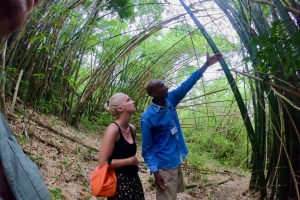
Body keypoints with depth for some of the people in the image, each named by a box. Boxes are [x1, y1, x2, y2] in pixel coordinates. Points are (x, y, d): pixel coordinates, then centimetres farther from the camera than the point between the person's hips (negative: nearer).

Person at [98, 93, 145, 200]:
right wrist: (130, 161, -14)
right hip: (119, 183, -7)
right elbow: (103, 163, -21)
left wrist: (134, 162, 5)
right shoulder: (113, 129, -19)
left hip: (133, 180, 7)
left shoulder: (132, 129, 4)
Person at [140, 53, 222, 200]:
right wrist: (155, 172, -20)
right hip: (164, 166, -8)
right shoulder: (148, 118, -22)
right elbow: (147, 148, -16)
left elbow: (187, 85, 1)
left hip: (176, 162, 8)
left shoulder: (170, 100, -4)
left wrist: (206, 65, 1)